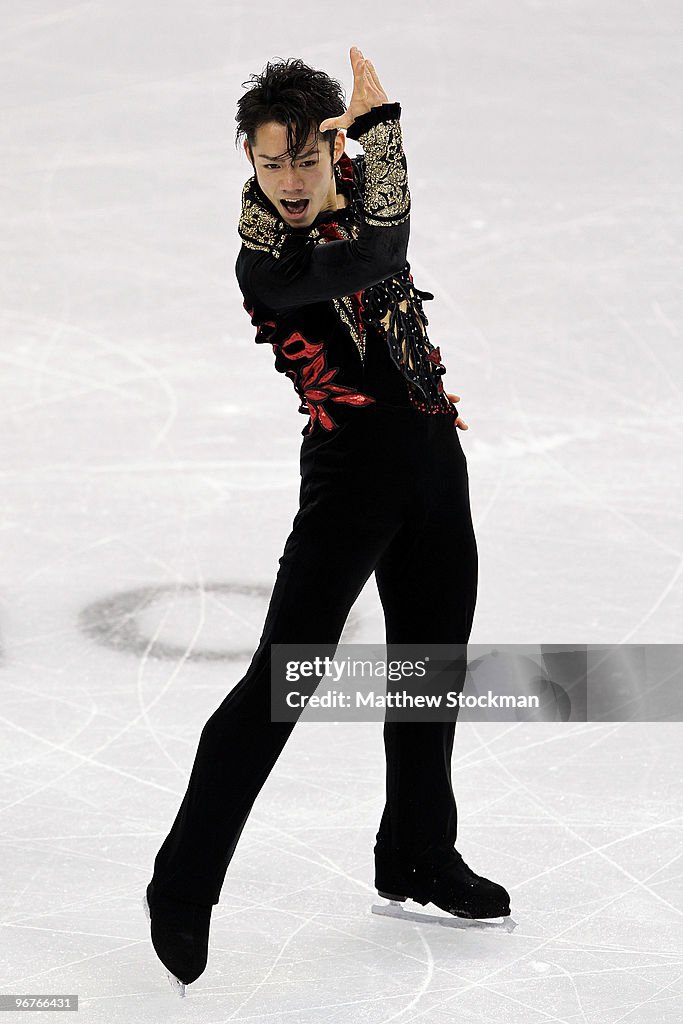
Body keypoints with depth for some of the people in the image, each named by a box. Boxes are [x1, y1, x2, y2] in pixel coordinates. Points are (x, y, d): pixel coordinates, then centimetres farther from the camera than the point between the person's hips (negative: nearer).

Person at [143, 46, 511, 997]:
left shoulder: (356, 181, 1)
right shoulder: (265, 260, -19)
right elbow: (378, 250, -30)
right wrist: (378, 116, -24)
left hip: (434, 454, 7)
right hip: (350, 467, -7)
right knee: (282, 678, -10)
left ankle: (418, 854, 33)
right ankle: (184, 884, -4)